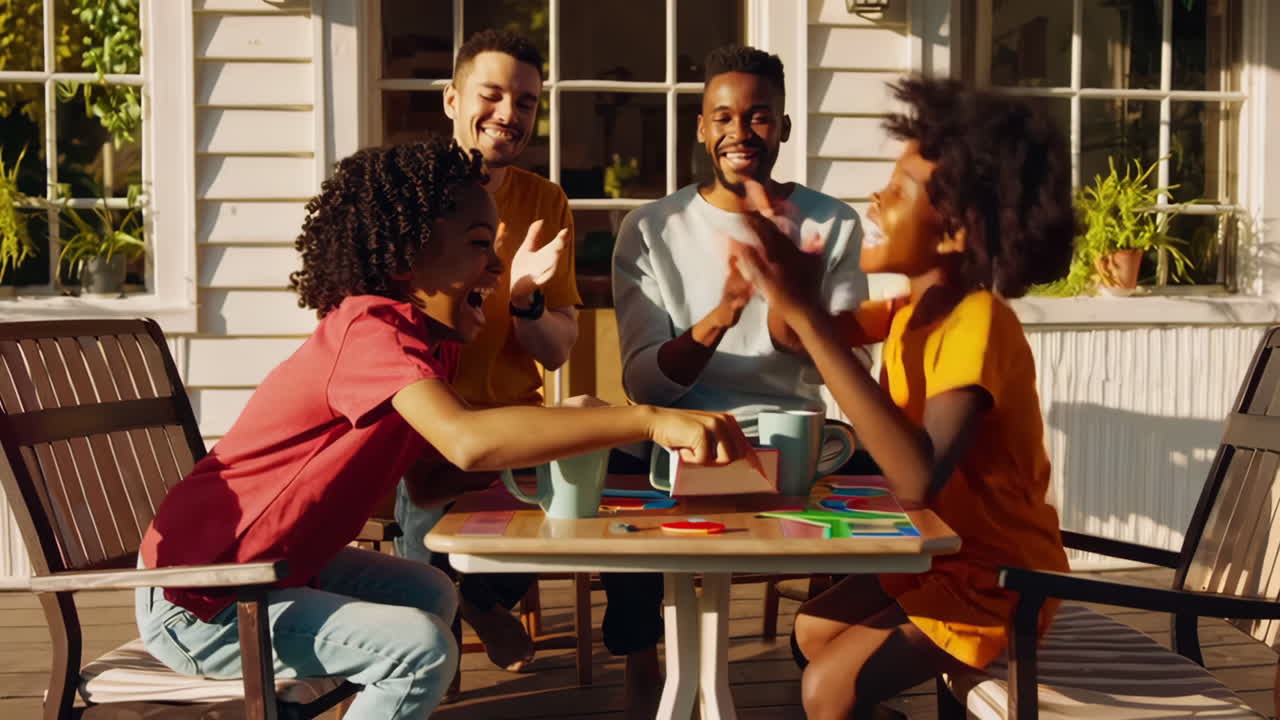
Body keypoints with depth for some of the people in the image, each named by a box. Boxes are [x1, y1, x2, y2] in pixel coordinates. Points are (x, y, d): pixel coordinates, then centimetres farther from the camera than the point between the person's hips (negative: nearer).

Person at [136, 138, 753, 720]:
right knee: (420, 650, -19)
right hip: (193, 604, -10)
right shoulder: (368, 329, -25)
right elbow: (467, 440, -43)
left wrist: (558, 434, -10)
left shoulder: (429, 337, 4)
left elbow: (430, 485, 4)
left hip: (267, 567, 10)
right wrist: (648, 420, -44)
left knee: (429, 593, 20)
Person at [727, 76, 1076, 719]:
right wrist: (787, 275, -10)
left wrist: (804, 315, -41)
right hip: (938, 556, 9)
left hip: (997, 580, -9)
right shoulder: (914, 307, 0)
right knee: (812, 630, 13)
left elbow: (919, 479, -43)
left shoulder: (978, 325, -28)